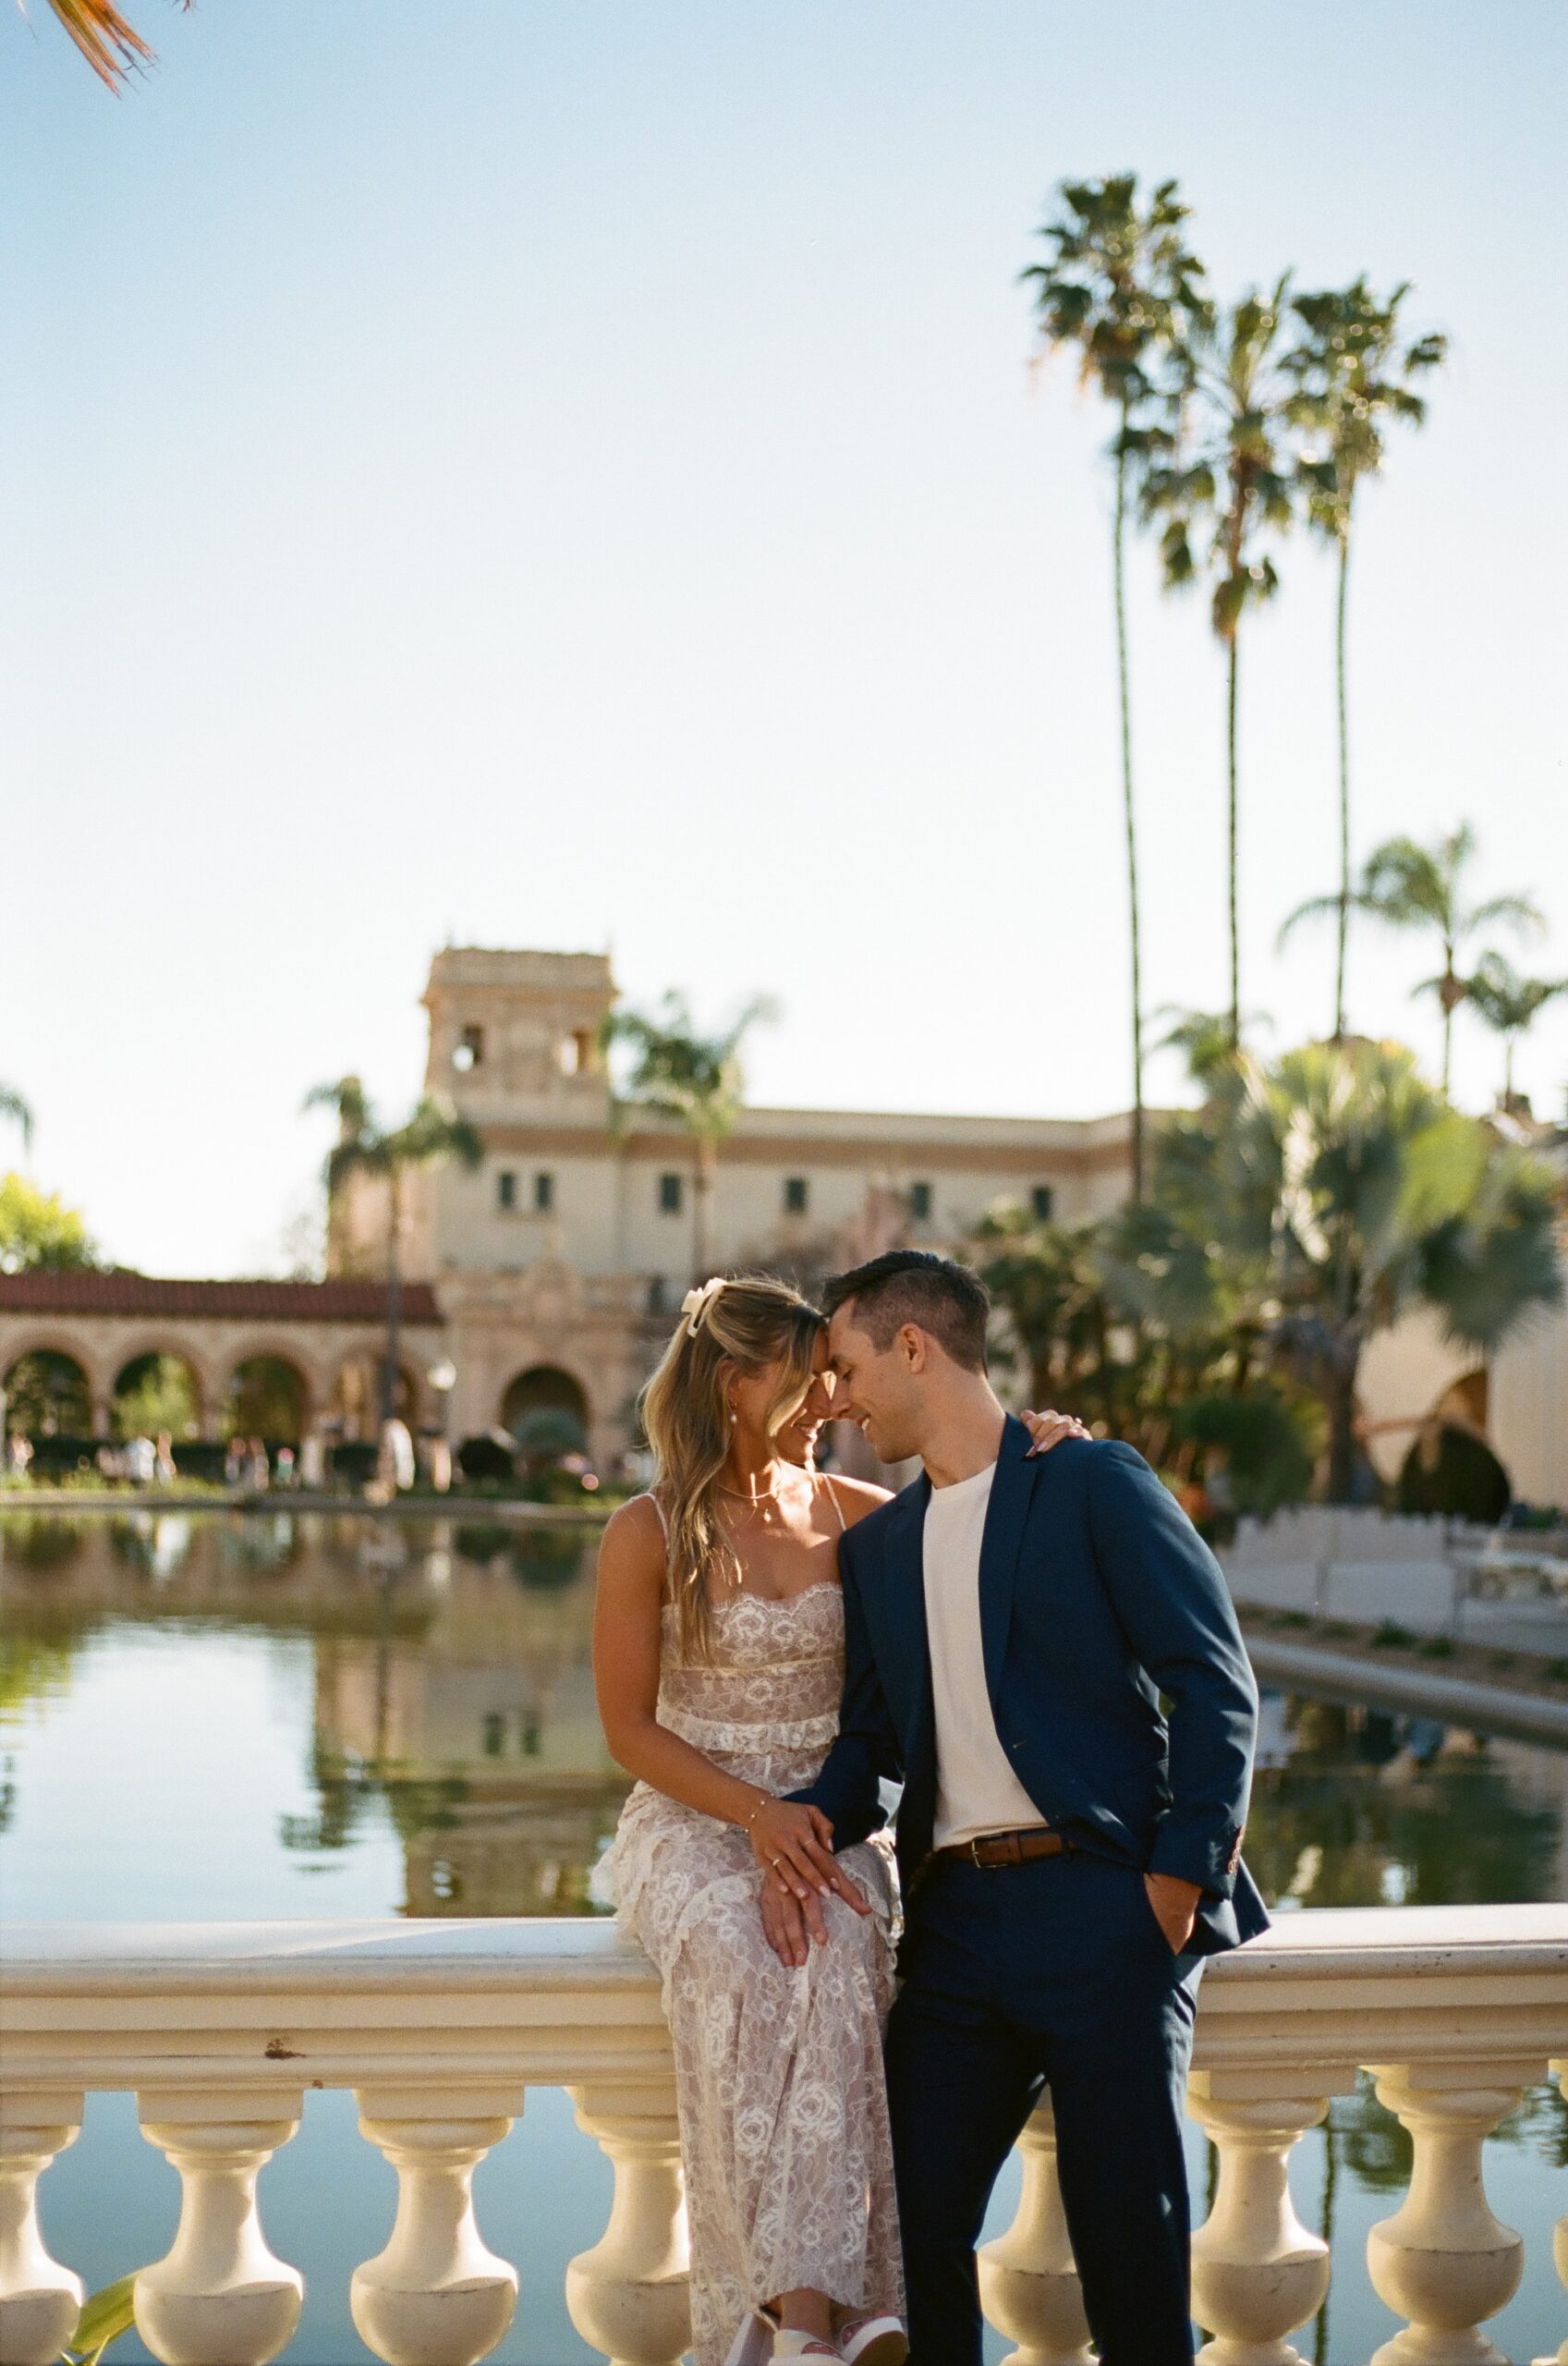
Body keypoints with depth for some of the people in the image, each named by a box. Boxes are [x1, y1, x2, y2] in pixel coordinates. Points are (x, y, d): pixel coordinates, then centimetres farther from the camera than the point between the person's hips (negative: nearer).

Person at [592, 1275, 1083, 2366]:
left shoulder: (848, 1514, 6)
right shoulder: (649, 1534, -4)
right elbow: (630, 1727, -3)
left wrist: (1043, 1462, -7)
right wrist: (754, 1813, -16)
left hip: (825, 1818, 3)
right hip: (692, 1819, -2)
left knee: (839, 1949, -32)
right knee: (739, 1954, -36)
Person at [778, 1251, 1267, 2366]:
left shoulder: (1092, 1482, -2)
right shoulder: (876, 1544, 18)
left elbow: (1217, 1687, -6)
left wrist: (1181, 1875, -12)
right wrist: (805, 1827, -2)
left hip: (1101, 1902, -6)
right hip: (956, 1918, 6)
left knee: (1129, 2232, -1)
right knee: (918, 2227, 5)